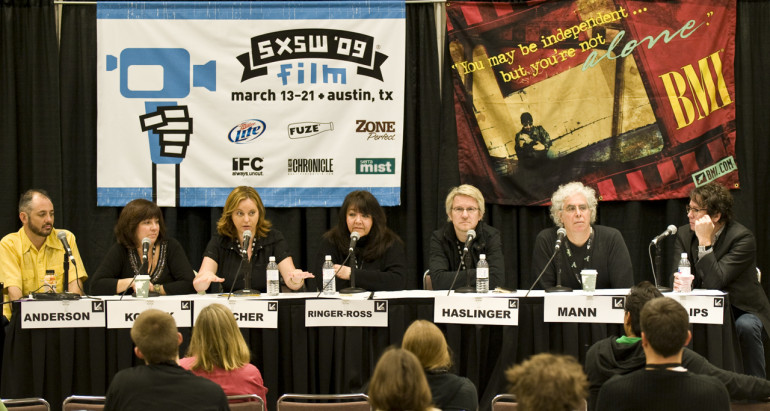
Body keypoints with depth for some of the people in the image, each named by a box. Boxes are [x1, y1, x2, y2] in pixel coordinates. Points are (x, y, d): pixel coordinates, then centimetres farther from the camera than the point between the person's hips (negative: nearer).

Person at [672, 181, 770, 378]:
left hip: (742, 310, -4)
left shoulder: (742, 237, -18)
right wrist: (679, 281, -33)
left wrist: (705, 242, -29)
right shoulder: (684, 234, 0)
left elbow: (715, 283, -26)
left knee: (746, 327, -36)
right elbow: (677, 273, -8)